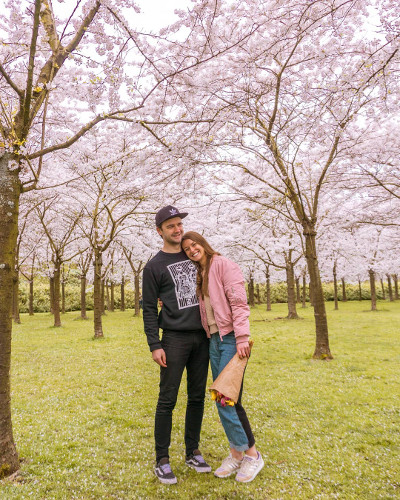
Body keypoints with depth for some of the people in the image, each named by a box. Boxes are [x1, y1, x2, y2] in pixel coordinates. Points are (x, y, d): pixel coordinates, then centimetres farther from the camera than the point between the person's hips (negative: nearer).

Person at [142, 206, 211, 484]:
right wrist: (154, 345, -10)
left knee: (197, 397, 12)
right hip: (174, 339, -5)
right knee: (167, 400, 1)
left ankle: (193, 452, 28)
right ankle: (162, 460, 17)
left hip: (202, 338, 5)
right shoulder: (154, 267, -1)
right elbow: (149, 309, -3)